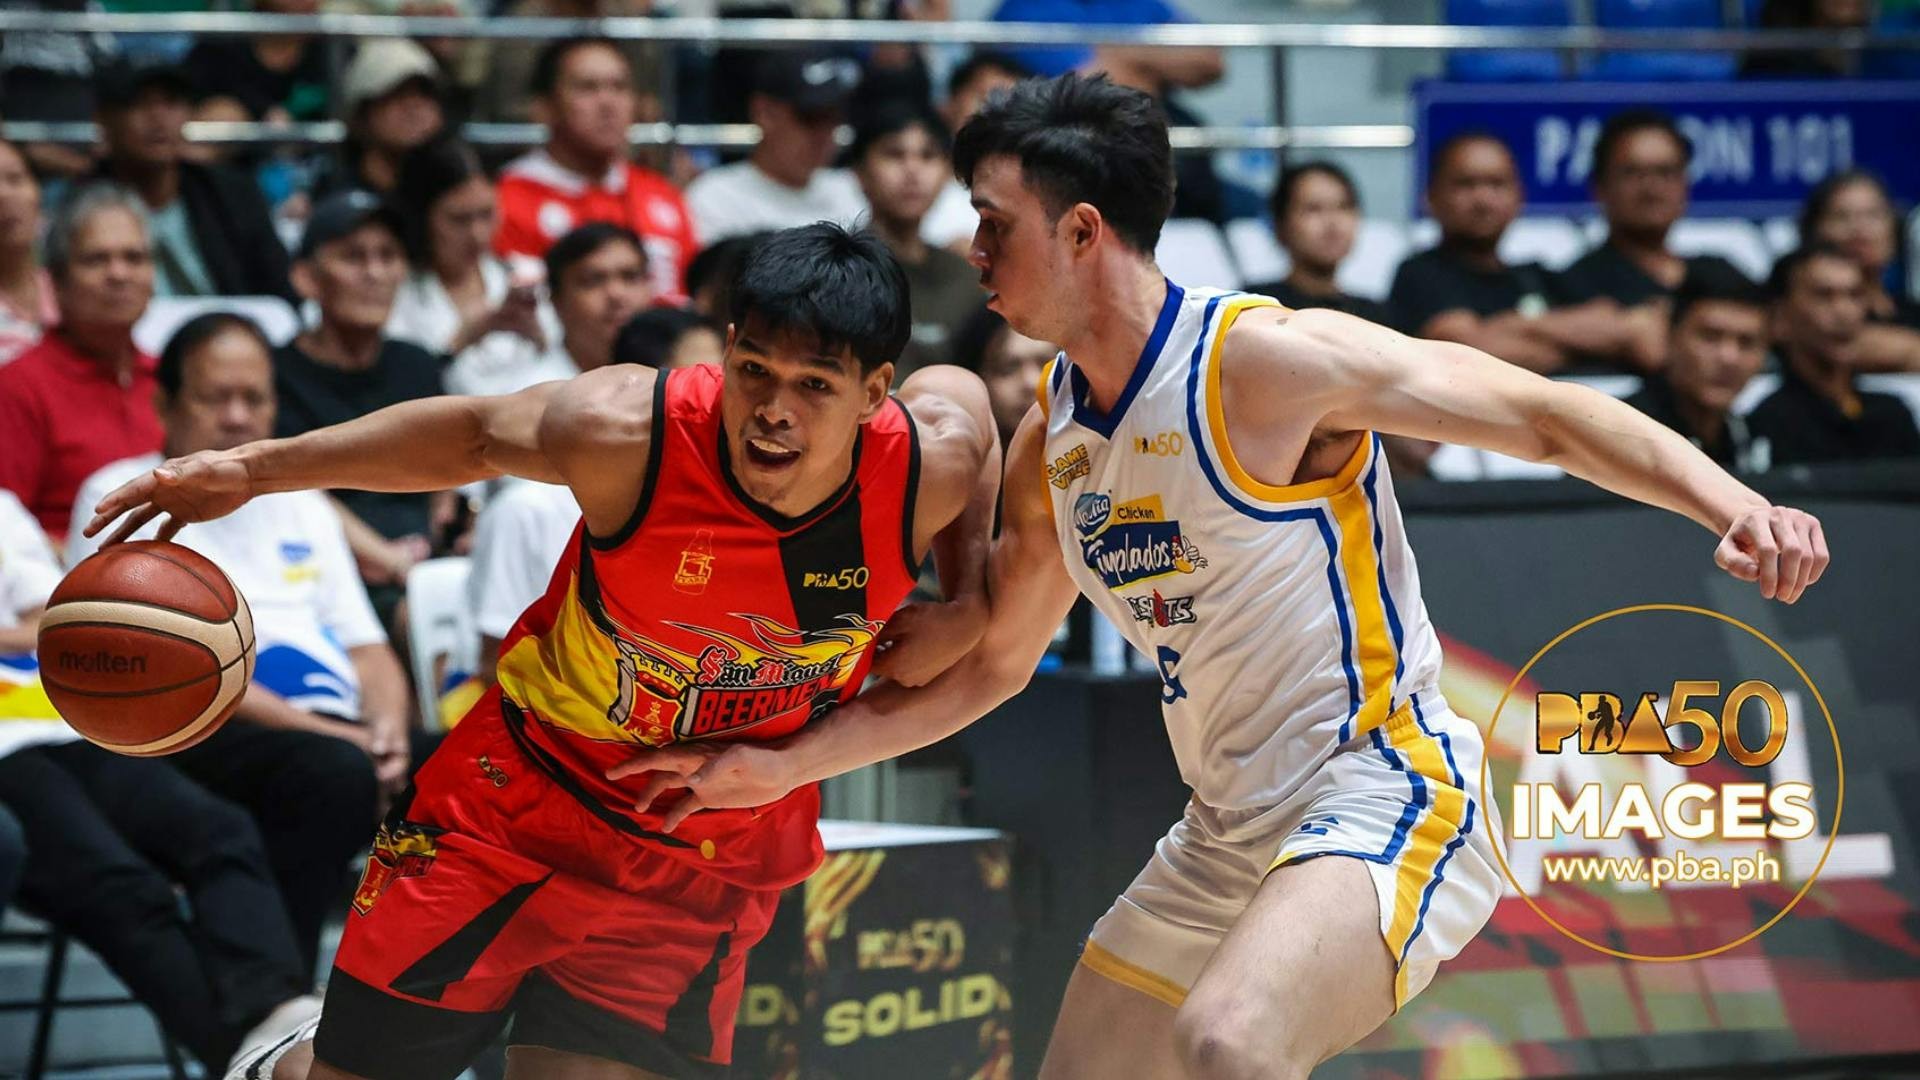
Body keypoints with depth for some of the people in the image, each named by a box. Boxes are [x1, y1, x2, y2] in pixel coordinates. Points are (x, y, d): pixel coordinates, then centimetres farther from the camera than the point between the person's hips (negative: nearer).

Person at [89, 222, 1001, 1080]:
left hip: (703, 873, 1)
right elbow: (475, 434, -6)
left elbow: (962, 390, 6)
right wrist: (251, 469, -1)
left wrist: (967, 605, -4)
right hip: (522, 800, -1)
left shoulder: (933, 466, -19)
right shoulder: (626, 431, -26)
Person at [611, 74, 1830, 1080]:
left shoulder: (1266, 359, -15)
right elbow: (991, 664, 23)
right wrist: (781, 766, 20)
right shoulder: (1051, 440, 9)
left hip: (1384, 791, -9)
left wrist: (1729, 504, -34)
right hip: (1227, 838, 9)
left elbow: (1545, 412, -18)